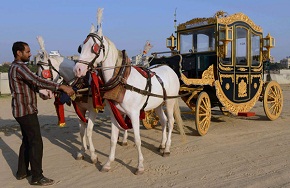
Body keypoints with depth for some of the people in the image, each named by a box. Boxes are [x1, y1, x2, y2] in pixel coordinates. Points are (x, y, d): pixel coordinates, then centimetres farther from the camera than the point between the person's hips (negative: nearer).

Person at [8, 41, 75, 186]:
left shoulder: (14, 67, 14)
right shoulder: (20, 67, -18)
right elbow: (37, 81, -30)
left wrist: (44, 90, 12)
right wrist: (62, 87, -33)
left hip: (21, 110, 10)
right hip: (26, 111, -10)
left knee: (27, 141, 19)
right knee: (36, 143, -5)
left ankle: (22, 172, 29)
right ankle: (37, 177, 3)